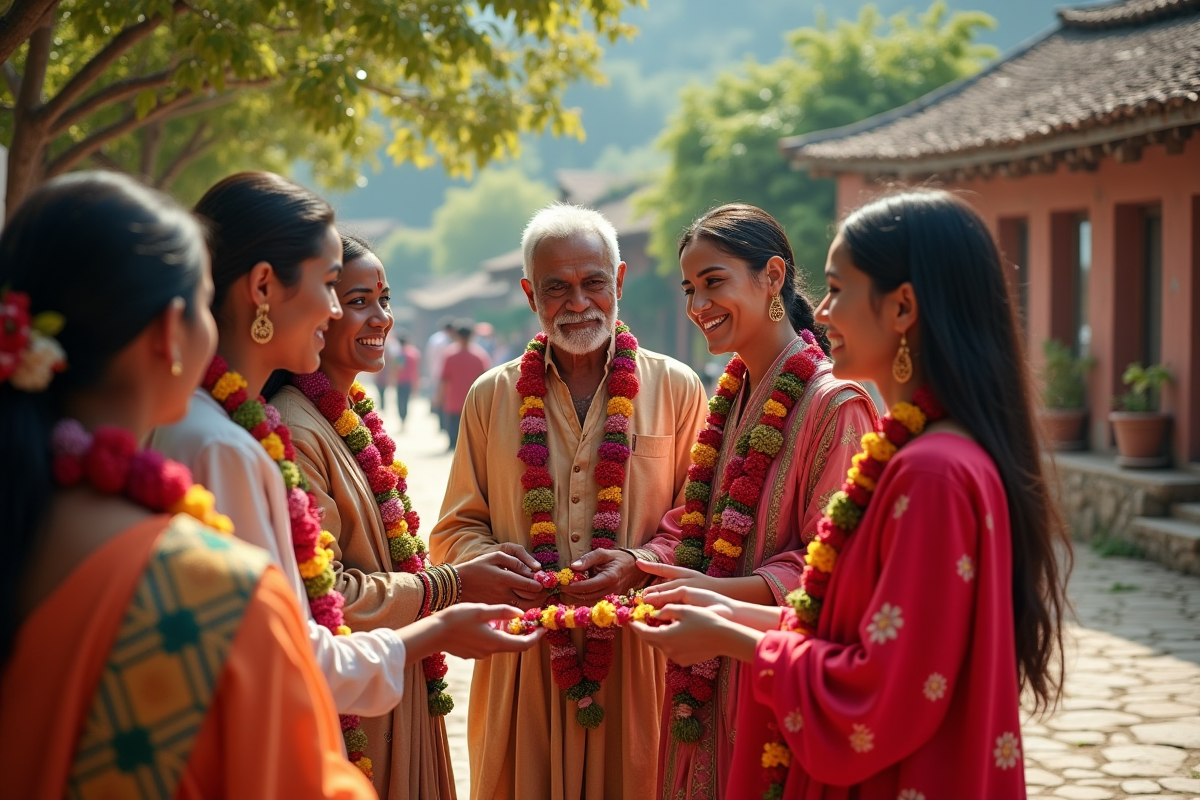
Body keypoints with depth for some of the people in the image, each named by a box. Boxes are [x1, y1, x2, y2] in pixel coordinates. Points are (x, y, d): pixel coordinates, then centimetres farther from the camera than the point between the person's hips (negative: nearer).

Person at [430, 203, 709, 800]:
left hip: (638, 657, -1)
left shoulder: (675, 389, 4)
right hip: (523, 660, 1)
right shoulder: (491, 397, 8)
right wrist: (488, 563, -12)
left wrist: (639, 564, -16)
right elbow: (455, 530, 9)